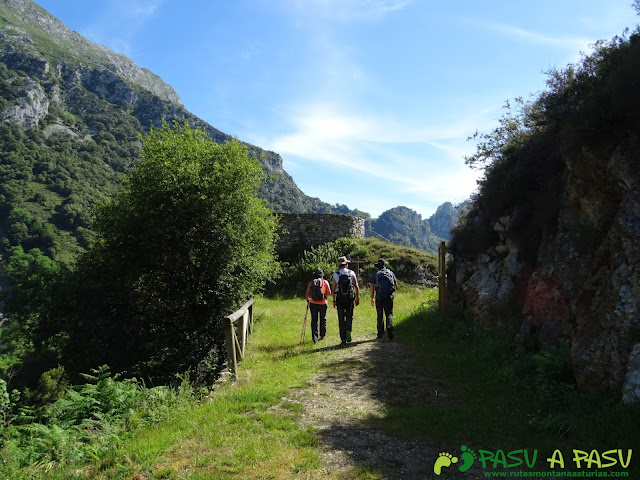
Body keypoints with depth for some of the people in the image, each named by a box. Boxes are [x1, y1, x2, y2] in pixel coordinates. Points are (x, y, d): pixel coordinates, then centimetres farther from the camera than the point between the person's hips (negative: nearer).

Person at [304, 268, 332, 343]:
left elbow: (307, 294, 3)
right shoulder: (325, 282, -1)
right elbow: (329, 293, 1)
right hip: (323, 303, 0)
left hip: (313, 304, 0)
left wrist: (307, 299, 23)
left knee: (314, 320, 4)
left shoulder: (311, 283, 0)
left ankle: (315, 337, -4)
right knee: (323, 319, 17)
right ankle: (322, 335, 27)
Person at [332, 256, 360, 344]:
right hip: (350, 298, 0)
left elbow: (333, 289, -1)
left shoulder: (336, 275, -1)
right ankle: (348, 330, -12)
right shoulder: (352, 273, 1)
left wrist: (334, 301, 4)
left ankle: (343, 339, 7)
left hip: (340, 299, 0)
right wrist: (357, 298, 7)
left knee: (341, 319, 6)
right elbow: (356, 287, 0)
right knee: (349, 316, 15)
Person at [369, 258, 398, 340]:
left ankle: (380, 334, 11)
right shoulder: (390, 272, 7)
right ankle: (389, 328, -17)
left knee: (380, 316, 9)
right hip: (389, 297, 1)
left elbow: (372, 286, -2)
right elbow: (396, 284, 9)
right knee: (389, 314, 7)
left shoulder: (375, 274, 2)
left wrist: (372, 298, 3)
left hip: (379, 298, 0)